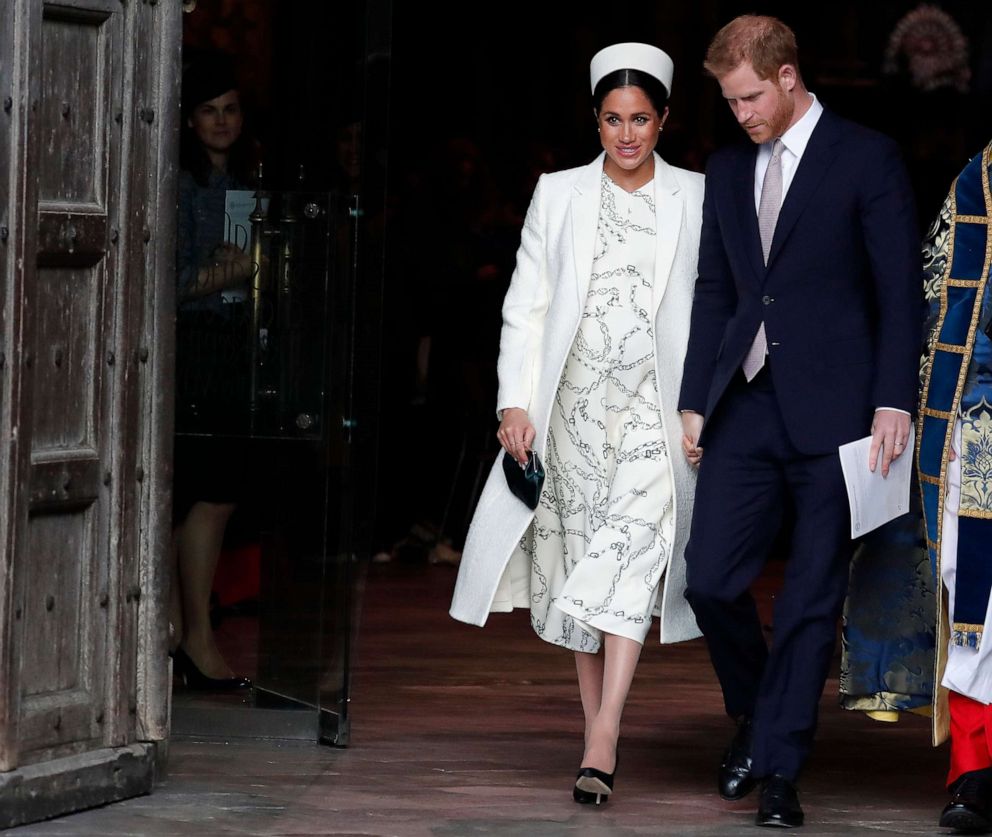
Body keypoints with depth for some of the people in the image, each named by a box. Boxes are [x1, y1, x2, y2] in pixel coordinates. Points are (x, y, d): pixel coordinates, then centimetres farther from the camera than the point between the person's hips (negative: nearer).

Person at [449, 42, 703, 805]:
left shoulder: (694, 200, 6)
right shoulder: (560, 196, 9)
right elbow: (527, 305, 7)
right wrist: (517, 401, -3)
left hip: (654, 406, -2)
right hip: (575, 400, 2)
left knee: (629, 551, -18)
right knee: (581, 561, 4)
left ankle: (602, 741, -23)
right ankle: (597, 730, 14)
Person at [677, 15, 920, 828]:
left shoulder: (867, 158, -1)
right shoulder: (727, 171, 15)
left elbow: (899, 287, -4)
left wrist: (894, 400, -11)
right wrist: (695, 401, 12)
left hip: (833, 409, -5)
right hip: (746, 406, 5)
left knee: (813, 596, -1)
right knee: (712, 579, -3)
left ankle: (778, 767, 4)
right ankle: (754, 715, 22)